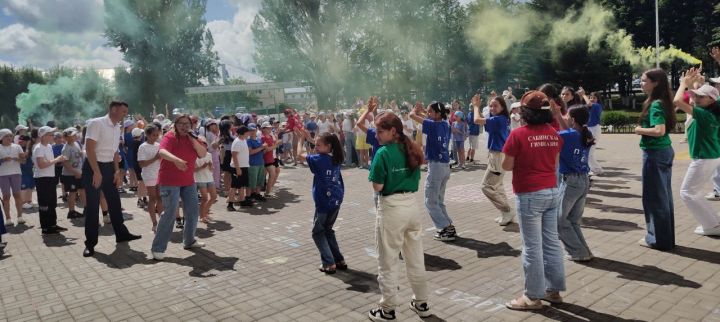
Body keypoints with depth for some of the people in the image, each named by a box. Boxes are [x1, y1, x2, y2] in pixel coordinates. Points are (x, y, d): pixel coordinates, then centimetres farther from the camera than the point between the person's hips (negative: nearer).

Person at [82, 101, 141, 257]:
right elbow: (89, 148, -20)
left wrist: (117, 171, 9)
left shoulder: (117, 128, 9)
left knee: (114, 201, 14)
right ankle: (90, 243, 7)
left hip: (109, 167, 7)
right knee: (92, 205, -2)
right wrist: (96, 172, -24)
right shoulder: (96, 123, -15)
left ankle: (121, 234, 28)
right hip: (93, 167, -7)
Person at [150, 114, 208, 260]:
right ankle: (158, 248, -3)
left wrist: (192, 138, -12)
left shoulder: (192, 139, 10)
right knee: (170, 214, -11)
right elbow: (162, 151, -30)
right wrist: (176, 159, -48)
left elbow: (203, 154, -3)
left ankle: (189, 240, 29)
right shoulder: (170, 137, -10)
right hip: (169, 182, -7)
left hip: (188, 182, 7)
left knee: (193, 212, 12)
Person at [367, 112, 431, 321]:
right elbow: (416, 180, 12)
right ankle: (422, 303, 30)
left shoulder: (383, 153, -14)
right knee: (416, 258, 17)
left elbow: (377, 187, -13)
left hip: (391, 208, -6)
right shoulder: (412, 150, 6)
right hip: (412, 204, 7)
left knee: (388, 262, 6)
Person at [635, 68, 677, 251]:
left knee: (654, 197, 1)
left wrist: (640, 130, -13)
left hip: (654, 153, -10)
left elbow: (659, 131, -29)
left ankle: (658, 239, 12)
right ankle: (666, 237, 26)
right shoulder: (663, 102, 9)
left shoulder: (655, 105, -19)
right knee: (664, 195, 15)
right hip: (665, 151, 10)